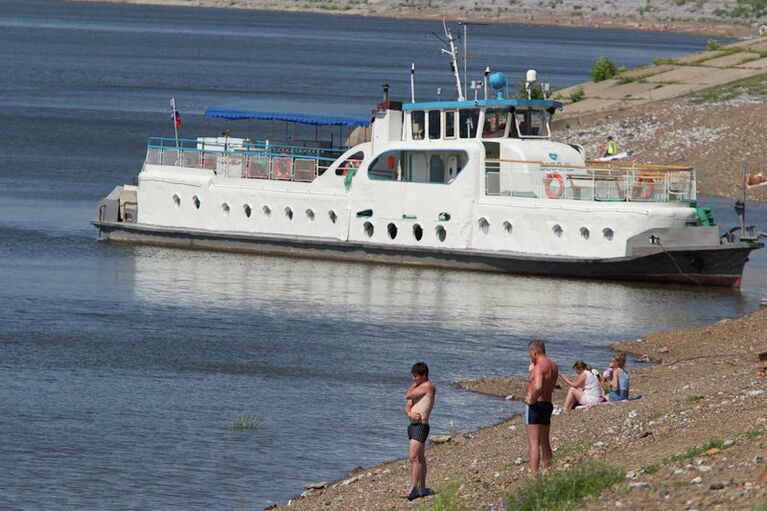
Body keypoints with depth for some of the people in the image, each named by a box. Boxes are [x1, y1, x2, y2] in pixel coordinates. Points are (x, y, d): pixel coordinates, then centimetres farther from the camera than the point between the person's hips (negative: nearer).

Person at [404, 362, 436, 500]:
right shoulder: (419, 387, 17)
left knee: (414, 458, -17)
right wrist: (410, 413, -11)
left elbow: (407, 395, -14)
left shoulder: (428, 386, -11)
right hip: (413, 425, 10)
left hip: (421, 426, -10)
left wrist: (414, 384, 3)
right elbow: (407, 405, 11)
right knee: (420, 458, 15)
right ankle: (422, 488, 22)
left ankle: (413, 489, -22)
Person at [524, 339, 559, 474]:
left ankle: (533, 474, -14)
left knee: (533, 443, -10)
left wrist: (532, 400, -18)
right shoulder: (553, 365, 10)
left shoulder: (539, 367, -19)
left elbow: (538, 387, -36)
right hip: (548, 405, 9)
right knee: (545, 442, 20)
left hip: (535, 406, -9)